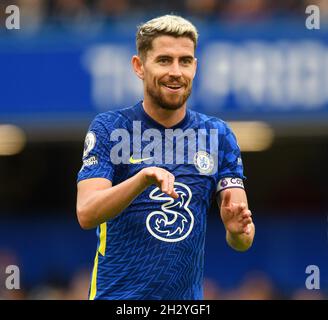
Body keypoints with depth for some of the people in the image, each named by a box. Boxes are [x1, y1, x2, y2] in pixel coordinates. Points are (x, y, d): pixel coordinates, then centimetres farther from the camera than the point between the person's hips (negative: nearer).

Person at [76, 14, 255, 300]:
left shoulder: (218, 135, 3)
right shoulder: (108, 129, -5)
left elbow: (241, 243, -1)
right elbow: (86, 214, -17)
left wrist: (237, 231, -24)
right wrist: (143, 178, -31)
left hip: (187, 298, 3)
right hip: (116, 294, -3)